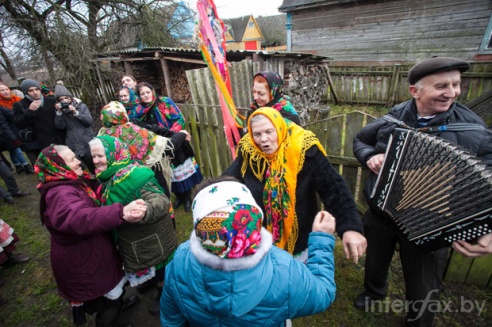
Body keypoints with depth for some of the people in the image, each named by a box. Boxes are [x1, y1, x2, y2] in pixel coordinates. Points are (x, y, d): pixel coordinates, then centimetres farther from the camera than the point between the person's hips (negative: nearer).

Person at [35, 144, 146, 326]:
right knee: (112, 300, 8)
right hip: (81, 262, -10)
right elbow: (81, 218, -54)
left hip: (90, 254, 10)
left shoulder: (74, 183, 2)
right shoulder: (60, 193, -32)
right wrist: (121, 213, -69)